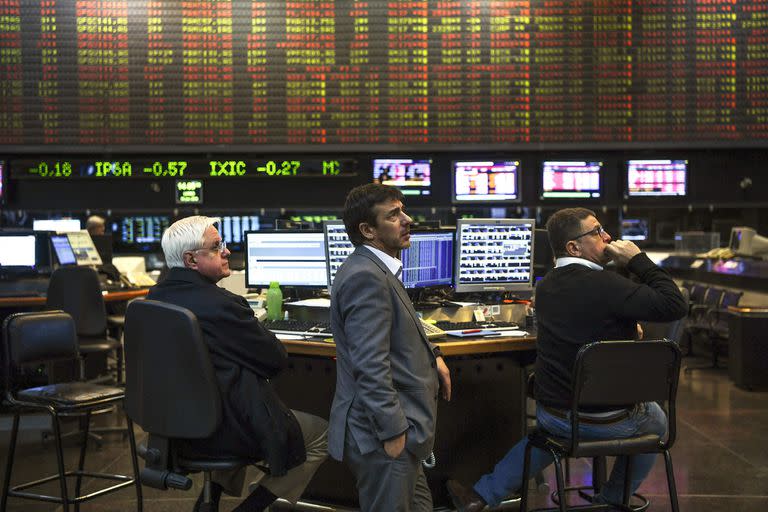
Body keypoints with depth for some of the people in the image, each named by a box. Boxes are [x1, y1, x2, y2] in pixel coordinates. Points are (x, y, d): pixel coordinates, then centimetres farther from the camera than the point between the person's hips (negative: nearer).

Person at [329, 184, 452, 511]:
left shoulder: (377, 269, 12)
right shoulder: (366, 277, -21)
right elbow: (371, 366, -26)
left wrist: (430, 355, 12)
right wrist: (393, 432, -23)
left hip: (396, 421, 10)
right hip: (384, 433, -10)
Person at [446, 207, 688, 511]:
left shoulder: (546, 286, 1)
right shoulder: (605, 285, -23)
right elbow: (675, 306, -20)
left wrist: (624, 326, 12)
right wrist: (638, 260, -13)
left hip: (552, 414, 5)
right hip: (609, 423, -5)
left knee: (552, 426, 41)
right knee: (656, 419, 29)